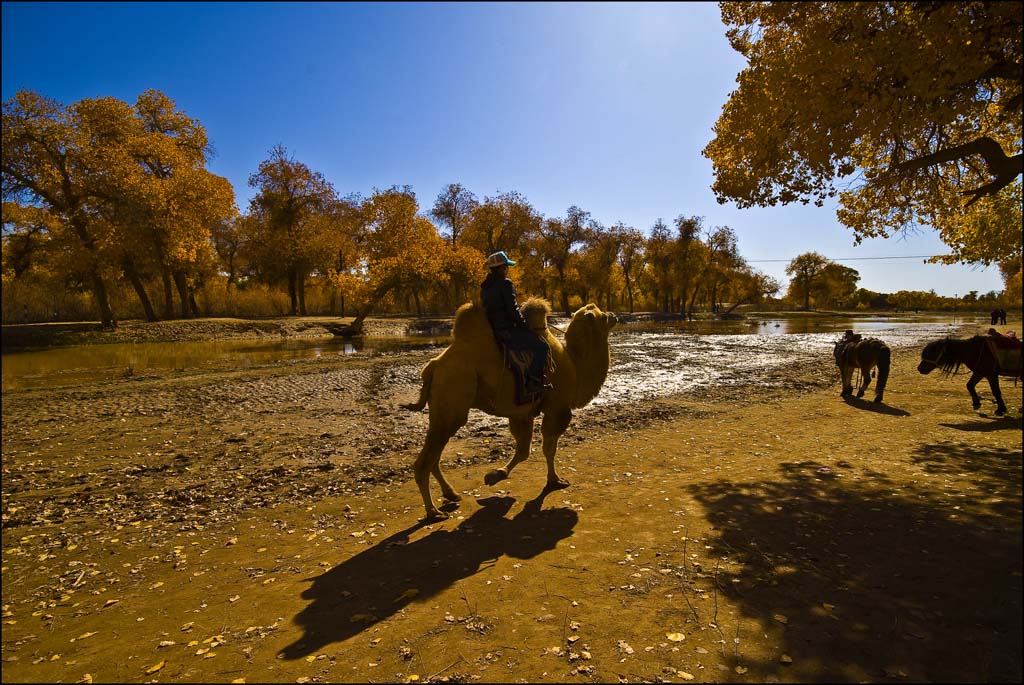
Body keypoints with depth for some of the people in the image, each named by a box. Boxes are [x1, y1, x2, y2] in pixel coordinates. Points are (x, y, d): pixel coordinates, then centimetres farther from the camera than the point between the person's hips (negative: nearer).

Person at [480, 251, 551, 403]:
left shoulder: (485, 286, 14)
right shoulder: (505, 284, -13)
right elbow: (512, 310, -16)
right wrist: (525, 326, -4)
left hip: (492, 329, 10)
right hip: (506, 331, -10)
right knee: (542, 347, -8)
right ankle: (534, 384, -11)